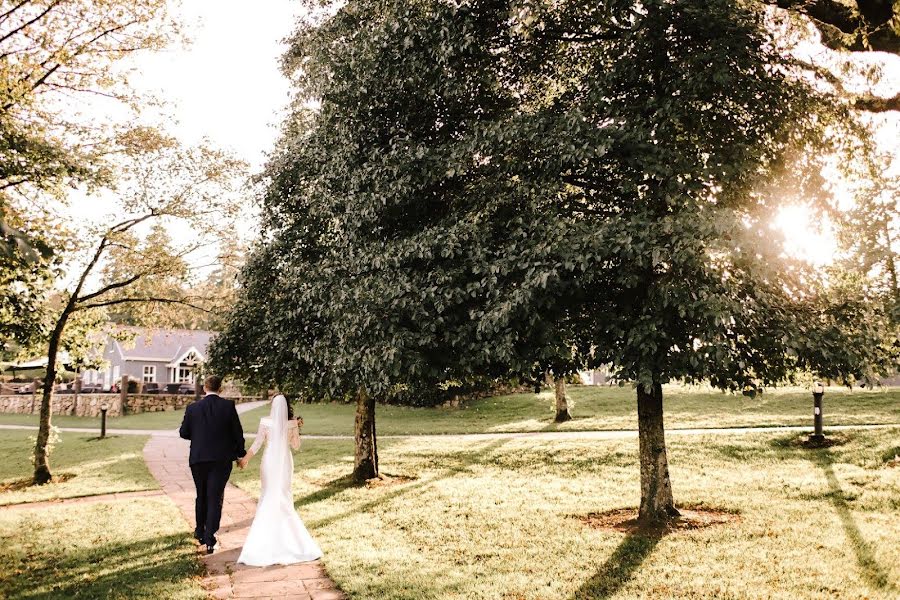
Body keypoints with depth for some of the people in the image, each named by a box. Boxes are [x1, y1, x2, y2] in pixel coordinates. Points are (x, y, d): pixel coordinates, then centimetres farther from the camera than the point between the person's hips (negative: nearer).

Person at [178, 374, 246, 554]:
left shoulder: (193, 408, -4)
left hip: (198, 459, 2)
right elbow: (237, 432, -4)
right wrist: (240, 453, 9)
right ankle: (209, 539, -5)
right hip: (222, 459, -2)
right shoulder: (228, 406, -7)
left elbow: (183, 433, 3)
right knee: (215, 498, 2)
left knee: (201, 496, 19)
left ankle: (200, 532, 32)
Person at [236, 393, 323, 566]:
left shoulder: (265, 423, -10)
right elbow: (295, 445, 3)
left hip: (269, 463, -1)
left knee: (267, 495, 13)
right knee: (283, 497, 14)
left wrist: (245, 459, 7)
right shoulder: (292, 424, -8)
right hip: (285, 462, 1)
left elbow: (256, 444, -5)